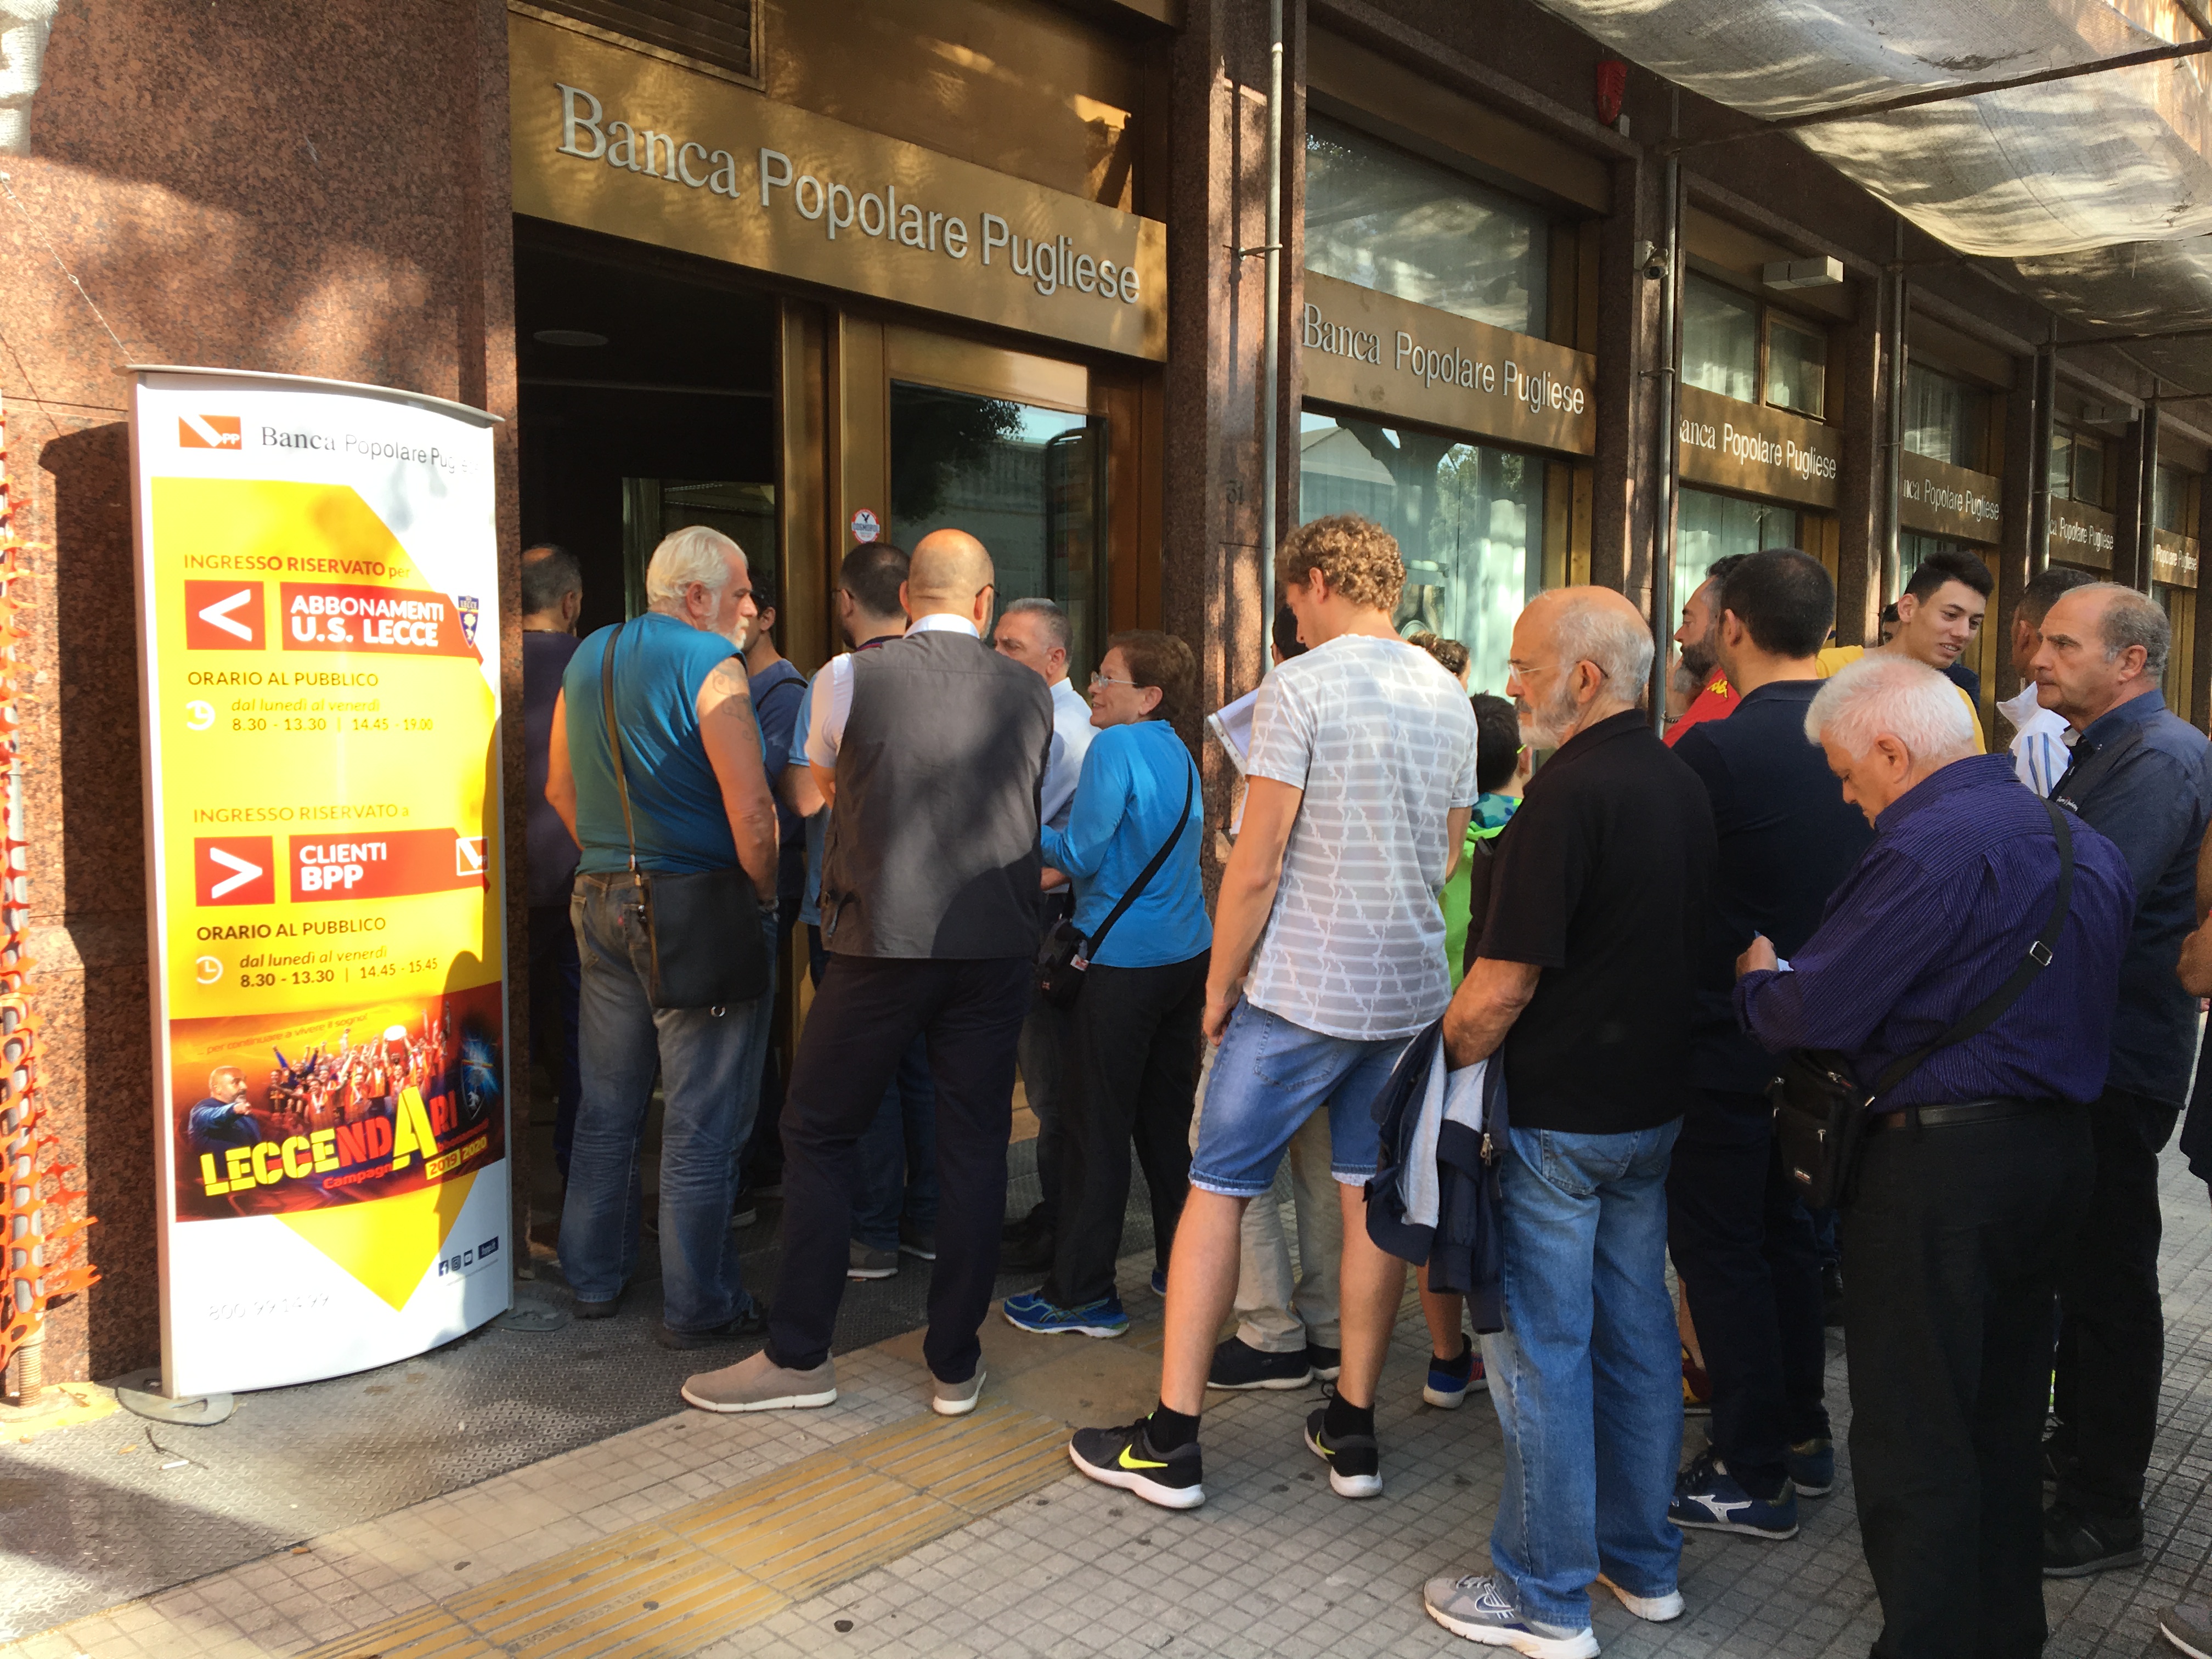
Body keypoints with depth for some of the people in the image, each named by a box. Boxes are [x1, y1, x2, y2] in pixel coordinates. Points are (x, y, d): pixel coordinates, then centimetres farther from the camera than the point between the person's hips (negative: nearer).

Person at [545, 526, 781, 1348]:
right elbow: (751, 809, -19)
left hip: (601, 902, 8)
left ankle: (593, 1278, 30)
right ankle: (696, 1305, 9)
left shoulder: (588, 657, 12)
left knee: (608, 1104, 17)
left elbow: (559, 787, 19)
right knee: (701, 1120, 1)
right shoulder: (709, 664, -13)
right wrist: (763, 895, -6)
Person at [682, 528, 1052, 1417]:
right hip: (997, 944, 3)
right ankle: (956, 1363, 20)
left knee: (819, 1133, 11)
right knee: (974, 1146, 10)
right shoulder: (1030, 693, 5)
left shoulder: (851, 678, -2)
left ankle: (799, 1357, 16)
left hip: (881, 943, -3)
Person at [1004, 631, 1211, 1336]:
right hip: (1185, 956, 8)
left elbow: (1080, 855, -13)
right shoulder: (1181, 756, 12)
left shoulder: (1115, 748, -12)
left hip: (1124, 960, -8)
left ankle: (1083, 1294, 6)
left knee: (1098, 1127, -1)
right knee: (1168, 1118, 16)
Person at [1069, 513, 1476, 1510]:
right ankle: (1353, 1430, 21)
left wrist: (1221, 983, -4)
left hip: (1301, 988, -6)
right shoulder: (1450, 697, 8)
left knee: (1217, 1192, 3)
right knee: (1372, 1202, 12)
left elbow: (1255, 866, -15)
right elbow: (1445, 856, 15)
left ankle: (1171, 1443, 9)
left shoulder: (1300, 688, -12)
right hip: (1411, 988, 6)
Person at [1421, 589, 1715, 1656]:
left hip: (1560, 1117, -9)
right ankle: (1644, 1564, 31)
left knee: (1543, 1350, 3)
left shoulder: (1568, 793, -21)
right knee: (1636, 1334, 17)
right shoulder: (1683, 786, 8)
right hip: (1654, 1106, 9)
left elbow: (1503, 985, -23)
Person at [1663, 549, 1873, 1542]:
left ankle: (1752, 1477, 14)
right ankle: (1802, 1438, 33)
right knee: (1786, 1229, 21)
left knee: (1717, 1245, 5)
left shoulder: (1716, 750, -21)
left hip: (1727, 1041, -7)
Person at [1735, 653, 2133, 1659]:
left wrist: (1758, 980, 1)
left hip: (1937, 1165, -9)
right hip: (2059, 1149, 9)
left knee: (1911, 1443, 3)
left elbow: (1819, 1013, -21)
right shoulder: (2080, 843, 10)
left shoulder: (1931, 845, -19)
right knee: (2003, 1424, 21)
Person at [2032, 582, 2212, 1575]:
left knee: (2107, 1280, 0)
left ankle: (2104, 1512, 12)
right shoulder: (2103, 753, 15)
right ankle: (2078, 1443, 36)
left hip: (2116, 1070, -10)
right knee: (2075, 1263, 20)